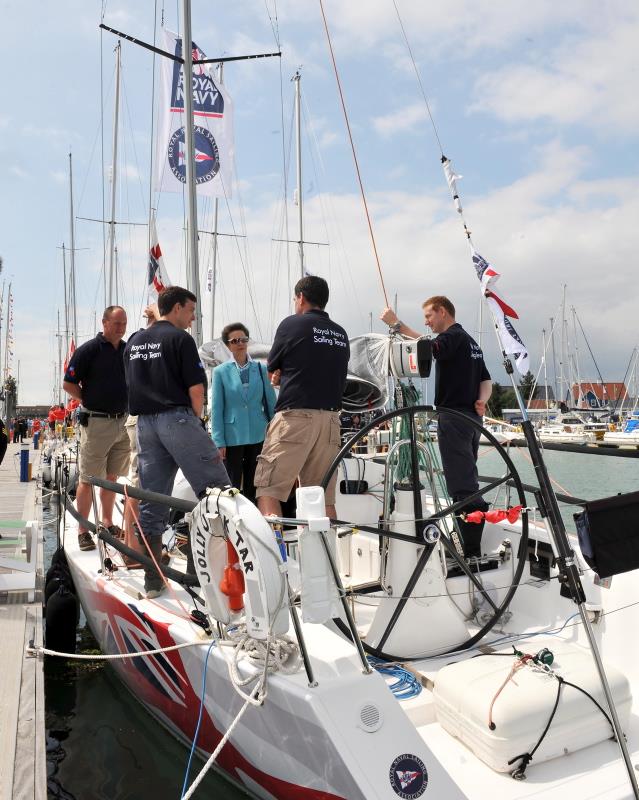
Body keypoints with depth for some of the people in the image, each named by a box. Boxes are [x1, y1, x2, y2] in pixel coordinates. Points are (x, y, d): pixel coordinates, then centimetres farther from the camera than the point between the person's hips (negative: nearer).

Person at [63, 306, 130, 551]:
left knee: (112, 477, 15)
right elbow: (68, 384, -6)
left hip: (123, 422, 6)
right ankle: (83, 531, 10)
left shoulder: (128, 350, 9)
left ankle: (107, 523, 27)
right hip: (96, 422, -6)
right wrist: (91, 401, -4)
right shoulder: (89, 349, -8)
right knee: (88, 479, 1)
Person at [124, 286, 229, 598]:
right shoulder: (180, 338, -4)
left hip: (144, 423, 7)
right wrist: (196, 419, 7)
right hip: (177, 418, -7)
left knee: (151, 502, 7)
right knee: (216, 489, -1)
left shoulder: (133, 342, 18)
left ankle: (153, 580, 11)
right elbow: (196, 388, -9)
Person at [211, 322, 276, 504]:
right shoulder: (221, 372, 0)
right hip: (232, 437, -2)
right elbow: (216, 409, -1)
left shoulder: (261, 369, 6)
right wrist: (219, 442, -6)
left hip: (258, 436, 2)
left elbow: (270, 402, 8)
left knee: (253, 488, 9)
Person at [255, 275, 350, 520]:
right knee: (324, 497, 9)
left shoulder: (292, 324, 0)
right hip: (330, 418, 6)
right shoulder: (341, 334, 15)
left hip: (295, 415, -6)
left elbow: (272, 370, 9)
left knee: (268, 488, -3)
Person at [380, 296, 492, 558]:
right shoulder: (470, 341, 23)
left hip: (454, 416, -10)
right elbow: (486, 380, 19)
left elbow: (430, 348, -30)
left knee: (462, 485, -10)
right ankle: (471, 548, 22)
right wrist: (481, 400, 0)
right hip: (471, 416, 10)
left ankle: (472, 551, -9)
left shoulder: (453, 336, -8)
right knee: (466, 482, 14)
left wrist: (397, 325, -32)